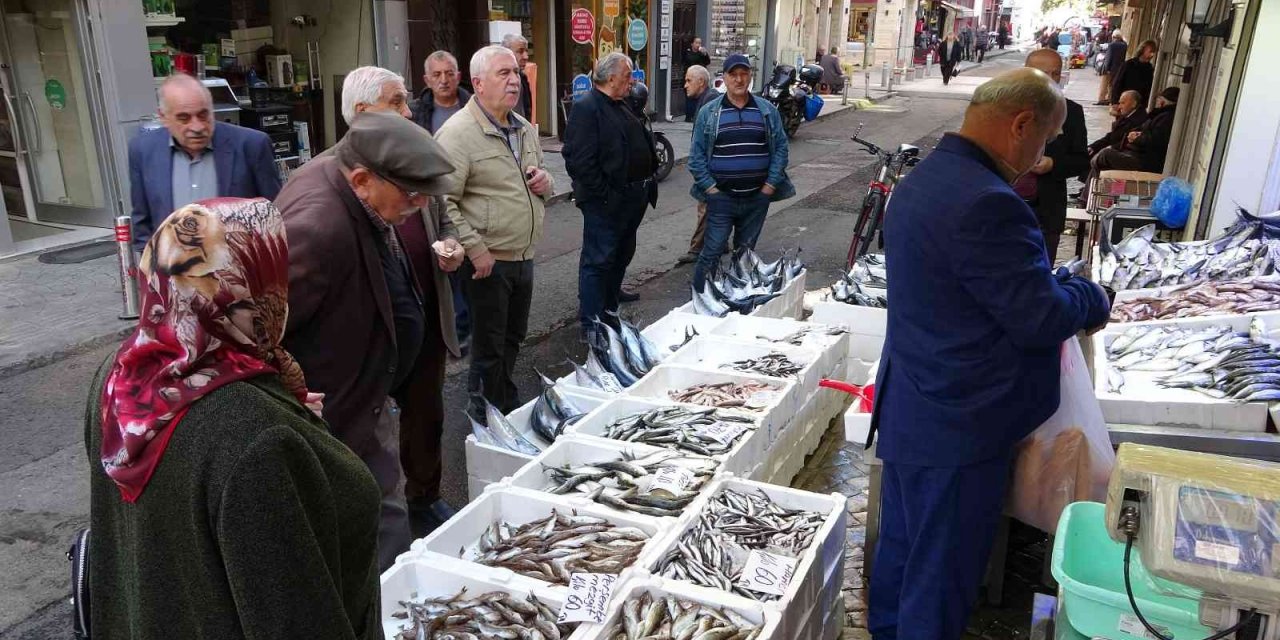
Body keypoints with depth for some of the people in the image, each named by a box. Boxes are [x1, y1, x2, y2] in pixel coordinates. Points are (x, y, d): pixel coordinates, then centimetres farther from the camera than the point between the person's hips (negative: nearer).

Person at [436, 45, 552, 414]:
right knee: (489, 347, 6)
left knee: (513, 339, 21)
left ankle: (510, 407, 40)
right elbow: (443, 201, -20)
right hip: (488, 261, -7)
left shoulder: (524, 129, 11)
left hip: (523, 257, 8)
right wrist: (475, 249, -22)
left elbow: (540, 176, 25)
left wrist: (545, 182, 1)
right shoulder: (458, 133, -15)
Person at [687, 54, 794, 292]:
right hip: (721, 196, -2)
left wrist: (771, 184, -3)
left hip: (757, 196, 2)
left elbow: (781, 147, 6)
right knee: (712, 253, -4)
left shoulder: (767, 110, 6)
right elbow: (696, 154, 0)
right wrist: (710, 187, -8)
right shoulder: (709, 112, 1)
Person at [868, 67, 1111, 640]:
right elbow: (1040, 318, -20)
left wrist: (1058, 287, 10)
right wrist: (1090, 297, -1)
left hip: (910, 412, 10)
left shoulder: (922, 179, 8)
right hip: (958, 427, -10)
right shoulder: (987, 203, -26)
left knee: (900, 545, 24)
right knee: (943, 572, 8)